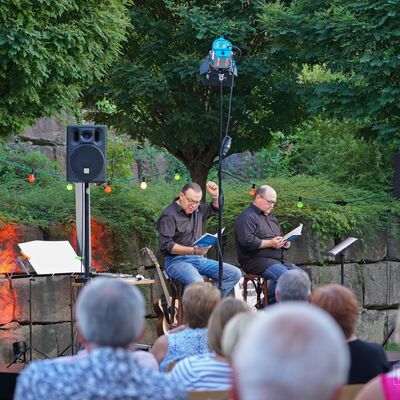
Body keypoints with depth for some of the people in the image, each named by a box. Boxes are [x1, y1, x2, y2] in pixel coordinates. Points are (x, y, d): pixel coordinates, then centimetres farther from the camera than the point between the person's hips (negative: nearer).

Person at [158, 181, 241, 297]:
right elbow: (166, 245, -18)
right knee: (196, 282, -40)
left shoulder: (197, 210, 16)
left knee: (235, 274, -8)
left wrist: (215, 196, 14)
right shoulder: (169, 215, -9)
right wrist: (193, 251, -26)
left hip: (200, 259, 8)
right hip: (177, 260, -8)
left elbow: (214, 209, 37)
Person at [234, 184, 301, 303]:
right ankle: (271, 305, -21)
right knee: (283, 275, -33)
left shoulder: (271, 217, 25)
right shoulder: (247, 217, -6)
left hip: (278, 260, 9)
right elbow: (247, 241, -20)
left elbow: (279, 236, 37)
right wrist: (270, 243, -17)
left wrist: (284, 243, 12)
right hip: (257, 261, -9)